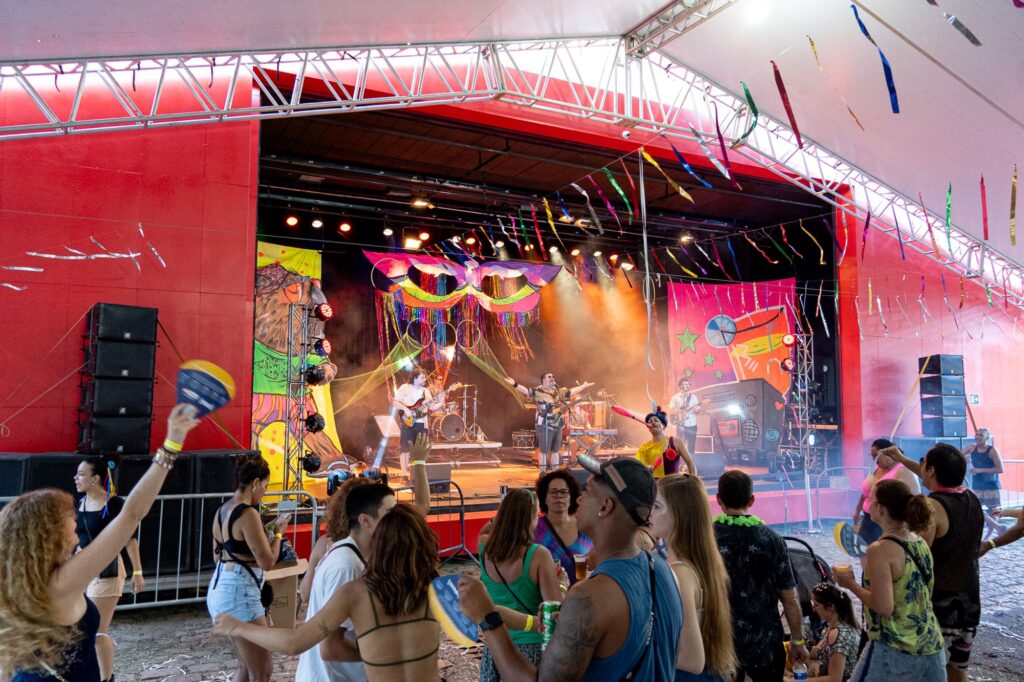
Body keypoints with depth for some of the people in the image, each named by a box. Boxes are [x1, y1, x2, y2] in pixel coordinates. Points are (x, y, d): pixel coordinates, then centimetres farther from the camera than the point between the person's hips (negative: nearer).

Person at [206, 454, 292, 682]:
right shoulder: (248, 514, -18)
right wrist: (278, 532, -2)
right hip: (238, 593, -10)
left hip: (220, 589, 10)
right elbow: (267, 562, -18)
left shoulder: (222, 510, 9)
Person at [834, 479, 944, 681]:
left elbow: (884, 607, -21)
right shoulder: (921, 543, 4)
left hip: (894, 650, -7)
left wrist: (851, 584, -8)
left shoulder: (880, 550, -19)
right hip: (930, 647, 7)